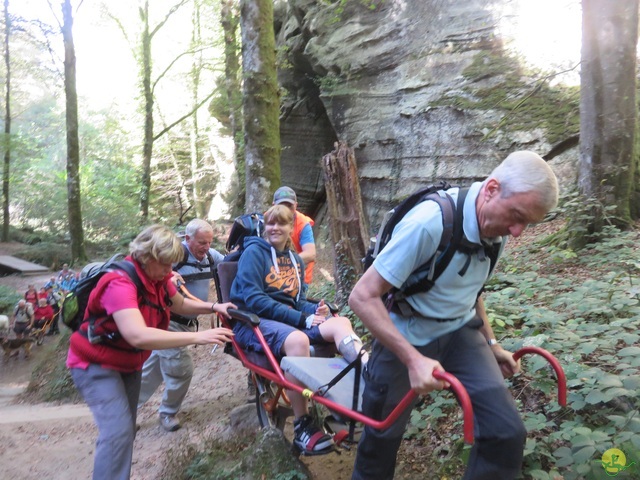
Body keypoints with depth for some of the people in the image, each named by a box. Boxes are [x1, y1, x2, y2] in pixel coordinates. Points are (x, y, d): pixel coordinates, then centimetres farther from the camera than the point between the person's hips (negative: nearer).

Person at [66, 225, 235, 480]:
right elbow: (139, 336, -46)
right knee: (118, 431, -21)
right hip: (96, 365, -8)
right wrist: (198, 337, -48)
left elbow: (180, 304, 10)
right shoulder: (120, 283, -33)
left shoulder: (157, 277, -6)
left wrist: (215, 307, -8)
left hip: (128, 362, 9)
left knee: (126, 430, 15)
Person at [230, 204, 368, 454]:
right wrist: (302, 319, -18)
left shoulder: (295, 260, 18)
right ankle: (302, 426, -27)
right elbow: (253, 299, -13)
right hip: (254, 320, -6)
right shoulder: (254, 252, -2)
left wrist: (315, 310, -7)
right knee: (298, 340, -39)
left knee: (341, 323, -22)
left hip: (290, 319, 6)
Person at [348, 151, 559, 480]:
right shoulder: (429, 223, -30)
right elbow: (363, 297, -28)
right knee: (381, 438, 12)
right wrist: (413, 359, -33)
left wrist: (491, 343, 15)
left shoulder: (494, 227, -6)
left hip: (459, 333, 6)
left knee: (507, 431, -8)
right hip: (404, 338, -5)